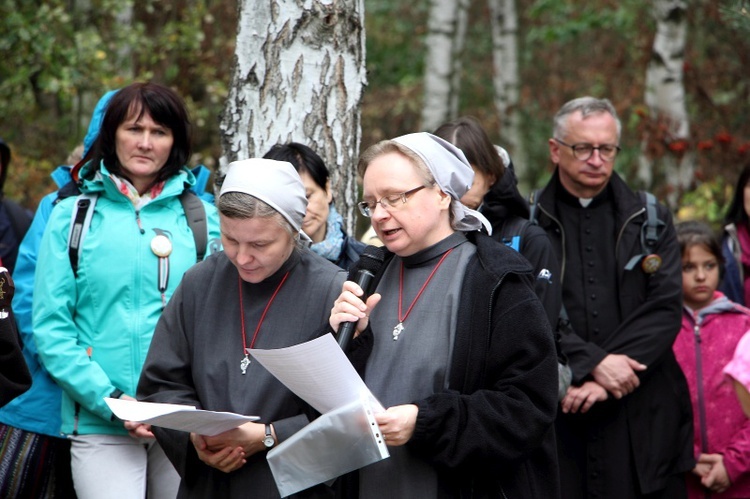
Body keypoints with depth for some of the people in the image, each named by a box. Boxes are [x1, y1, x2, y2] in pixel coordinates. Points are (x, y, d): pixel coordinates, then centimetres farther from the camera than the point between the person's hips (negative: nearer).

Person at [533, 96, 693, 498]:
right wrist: (592, 364, -17)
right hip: (553, 416, -1)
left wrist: (606, 381, -11)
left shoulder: (651, 221, 11)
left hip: (642, 417, 2)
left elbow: (664, 309, 0)